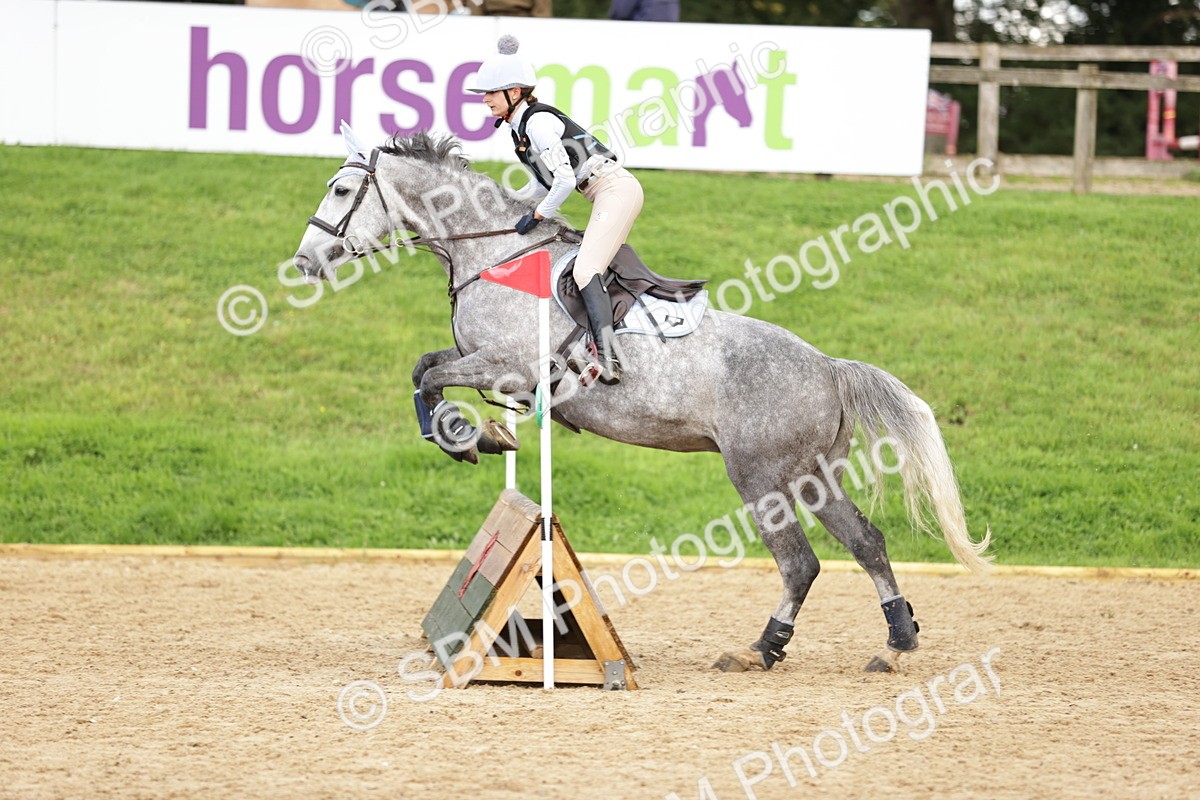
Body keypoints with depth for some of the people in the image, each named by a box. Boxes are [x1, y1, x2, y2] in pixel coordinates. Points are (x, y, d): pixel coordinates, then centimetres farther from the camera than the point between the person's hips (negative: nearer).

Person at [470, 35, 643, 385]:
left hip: (616, 188, -11)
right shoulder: (518, 126, 14)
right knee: (590, 270, 13)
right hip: (609, 195, 11)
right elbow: (544, 183, 21)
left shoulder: (538, 122, -16)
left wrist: (537, 215, -12)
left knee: (585, 270, -22)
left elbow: (565, 179, -22)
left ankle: (608, 357, -35)